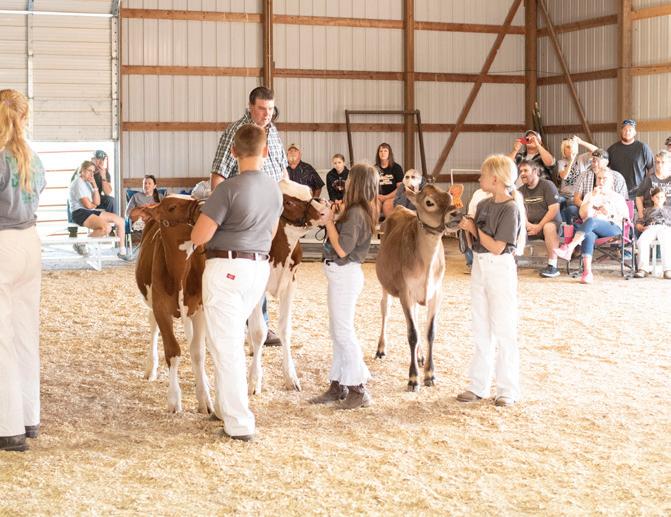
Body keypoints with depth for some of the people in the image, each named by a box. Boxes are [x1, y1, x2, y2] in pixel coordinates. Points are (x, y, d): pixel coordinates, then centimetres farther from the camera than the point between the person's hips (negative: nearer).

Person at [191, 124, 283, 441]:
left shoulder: (229, 189, -17)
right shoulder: (275, 190, 5)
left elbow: (198, 237, -16)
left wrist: (209, 221, 5)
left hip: (226, 268, -7)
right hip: (260, 267, 7)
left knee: (225, 344, -1)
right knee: (232, 338, 21)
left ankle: (239, 424, 0)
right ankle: (226, 406, 30)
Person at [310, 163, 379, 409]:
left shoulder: (355, 213, -20)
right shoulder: (363, 211, 9)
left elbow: (342, 249, -23)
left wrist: (329, 221, -15)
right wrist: (330, 219, 2)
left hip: (344, 275, -10)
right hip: (341, 274, 10)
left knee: (343, 331, -3)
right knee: (337, 331, 14)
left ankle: (359, 390, 2)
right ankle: (338, 386, 22)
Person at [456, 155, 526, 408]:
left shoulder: (510, 208, -16)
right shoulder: (484, 204, 8)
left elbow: (497, 247, -20)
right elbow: (477, 240, 8)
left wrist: (473, 228, -13)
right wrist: (467, 226, -10)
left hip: (501, 269, -8)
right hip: (479, 267, 8)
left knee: (504, 331, -1)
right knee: (481, 330, 12)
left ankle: (508, 390, 7)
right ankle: (478, 386, 20)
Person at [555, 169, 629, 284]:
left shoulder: (617, 197, 24)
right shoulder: (590, 195, 28)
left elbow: (625, 216, 13)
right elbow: (583, 215, 12)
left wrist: (610, 213, -1)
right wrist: (592, 198, 2)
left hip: (612, 228, -2)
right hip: (591, 228, 2)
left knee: (591, 221, -37)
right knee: (589, 235, -39)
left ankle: (569, 248, -53)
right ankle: (587, 272, -53)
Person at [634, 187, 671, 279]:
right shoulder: (648, 210, 35)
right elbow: (638, 224, 26)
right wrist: (642, 228, 2)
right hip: (650, 228, 1)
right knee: (642, 241, -38)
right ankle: (643, 268, -47)